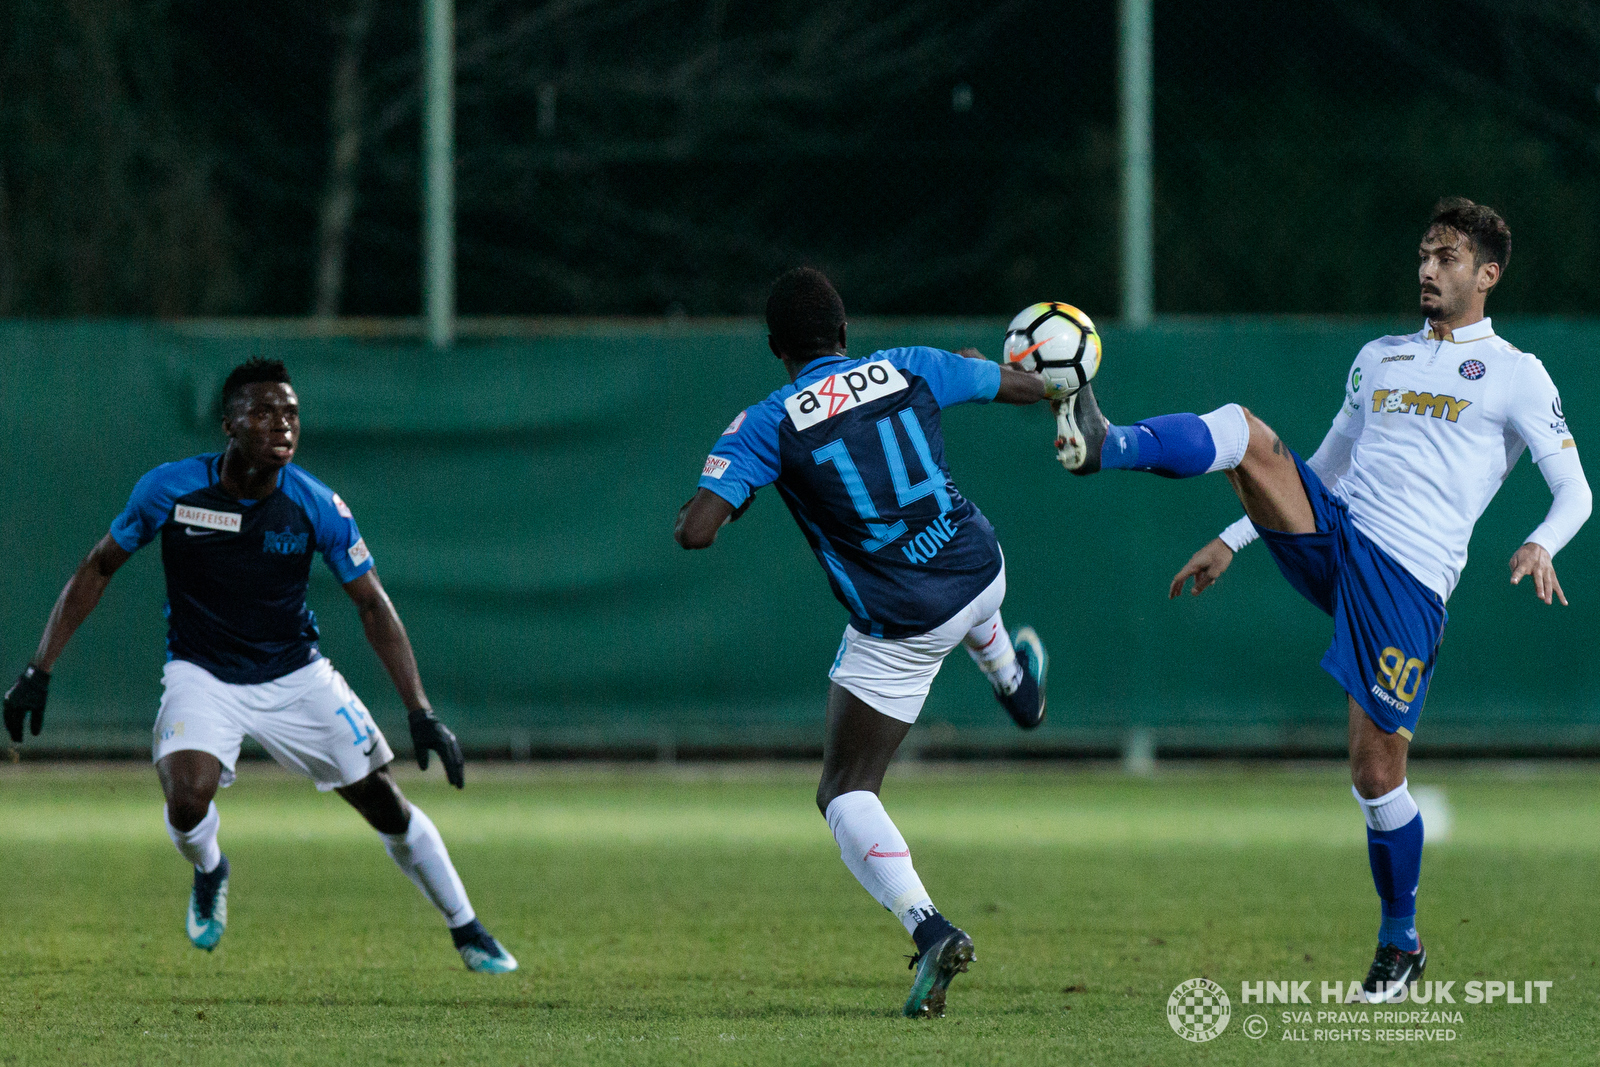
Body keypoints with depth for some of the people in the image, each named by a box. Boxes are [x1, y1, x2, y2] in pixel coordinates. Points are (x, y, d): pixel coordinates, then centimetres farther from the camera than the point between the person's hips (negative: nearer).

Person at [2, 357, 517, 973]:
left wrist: (421, 713, -15)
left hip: (296, 678, 1)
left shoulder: (318, 507, -15)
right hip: (202, 677, -1)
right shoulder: (170, 489, -17)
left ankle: (466, 932, 23)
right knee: (187, 801, -27)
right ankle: (208, 874, 10)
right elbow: (98, 569, -3)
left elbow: (373, 605, -8)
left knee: (385, 803, 1)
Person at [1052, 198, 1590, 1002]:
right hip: (1330, 535, 5)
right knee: (1244, 431, -20)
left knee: (1376, 769, -6)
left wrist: (1541, 545, -21)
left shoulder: (1514, 376, 5)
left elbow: (1574, 490, 0)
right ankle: (1105, 445, -44)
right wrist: (1232, 541, 22)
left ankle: (1400, 943, 12)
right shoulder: (1378, 360, 21)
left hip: (1407, 581, -5)